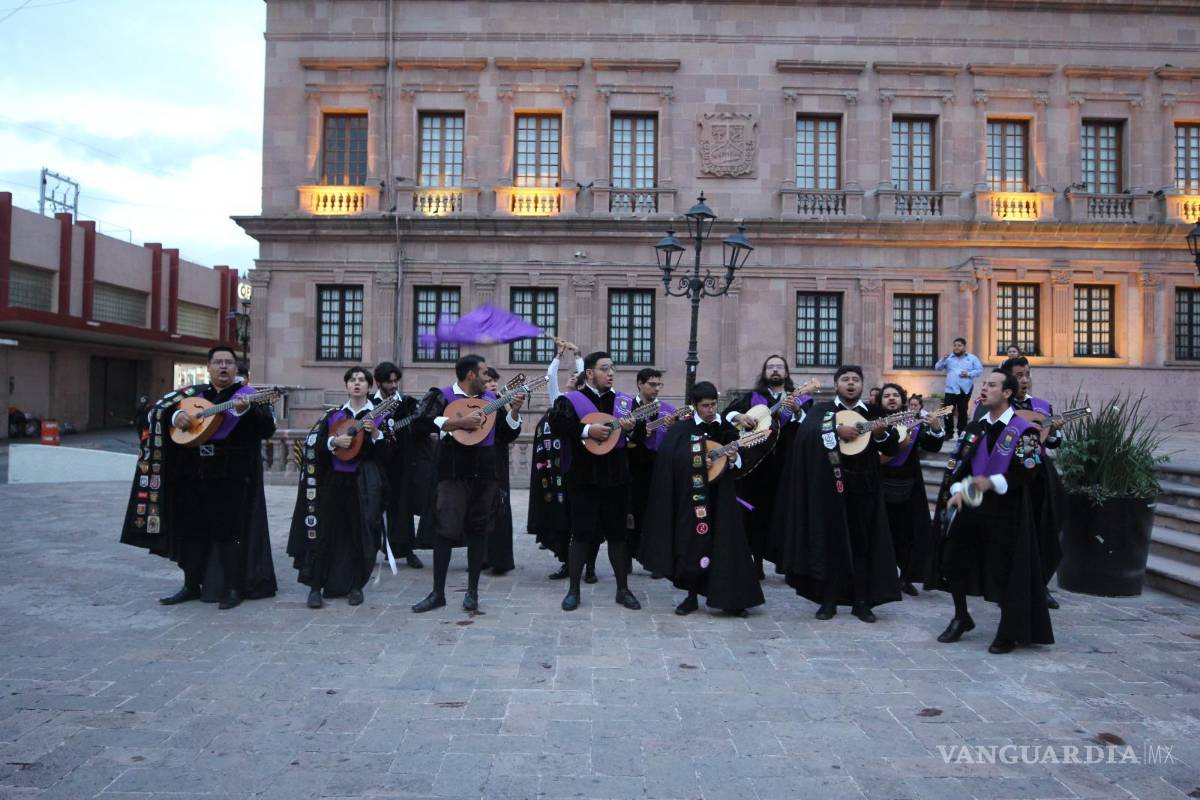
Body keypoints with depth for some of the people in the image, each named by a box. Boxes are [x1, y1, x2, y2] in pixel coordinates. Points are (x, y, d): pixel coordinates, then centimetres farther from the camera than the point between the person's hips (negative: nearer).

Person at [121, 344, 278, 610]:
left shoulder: (249, 395, -3)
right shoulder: (193, 394, 11)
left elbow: (268, 428, -16)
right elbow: (159, 409, 10)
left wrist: (247, 410, -33)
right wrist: (174, 415, -11)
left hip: (232, 477, -5)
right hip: (195, 475, 5)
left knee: (231, 530, -2)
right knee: (191, 528, 11)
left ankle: (235, 587, 8)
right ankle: (192, 585, 24)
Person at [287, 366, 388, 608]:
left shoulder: (378, 415, 1)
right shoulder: (334, 414, 8)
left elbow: (385, 453, -5)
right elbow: (316, 445, 4)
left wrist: (375, 433, -21)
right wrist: (334, 441, -14)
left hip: (365, 483, -2)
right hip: (335, 480, 2)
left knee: (361, 534, 1)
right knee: (326, 531, 0)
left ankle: (355, 586, 14)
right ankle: (316, 586, 5)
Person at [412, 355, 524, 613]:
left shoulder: (492, 399, 12)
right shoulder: (443, 396, -1)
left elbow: (507, 436, 12)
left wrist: (514, 410, -2)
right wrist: (458, 422, -23)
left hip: (486, 475, 4)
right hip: (454, 474, -4)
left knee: (478, 531, 7)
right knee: (445, 531, -3)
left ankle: (472, 592, 17)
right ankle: (438, 593, 8)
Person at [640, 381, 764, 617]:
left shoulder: (726, 429, 4)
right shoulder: (681, 431, -2)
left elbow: (738, 464, 8)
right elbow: (668, 460, -8)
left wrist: (733, 460, -14)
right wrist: (696, 463, -18)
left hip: (720, 498, 1)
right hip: (690, 497, -1)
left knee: (724, 543, -2)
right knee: (692, 542, 2)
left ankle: (729, 599, 6)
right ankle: (692, 596, 15)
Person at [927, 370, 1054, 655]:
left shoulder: (1024, 430, -7)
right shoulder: (975, 429, 12)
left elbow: (1027, 470, -16)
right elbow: (957, 463, 10)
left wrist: (992, 482, -27)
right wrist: (957, 490, -7)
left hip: (1006, 510, -6)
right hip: (972, 506, 6)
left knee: (1005, 569, 1)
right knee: (953, 560, 7)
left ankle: (1009, 633, 18)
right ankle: (961, 618, 27)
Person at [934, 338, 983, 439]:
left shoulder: (972, 358, 8)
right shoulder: (949, 357, 11)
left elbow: (980, 370, 3)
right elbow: (937, 367, 4)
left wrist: (969, 374, -12)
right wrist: (943, 359, -13)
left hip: (965, 389, -1)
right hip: (951, 389, 1)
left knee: (962, 412, 6)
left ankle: (962, 433, 14)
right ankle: (949, 433, 4)